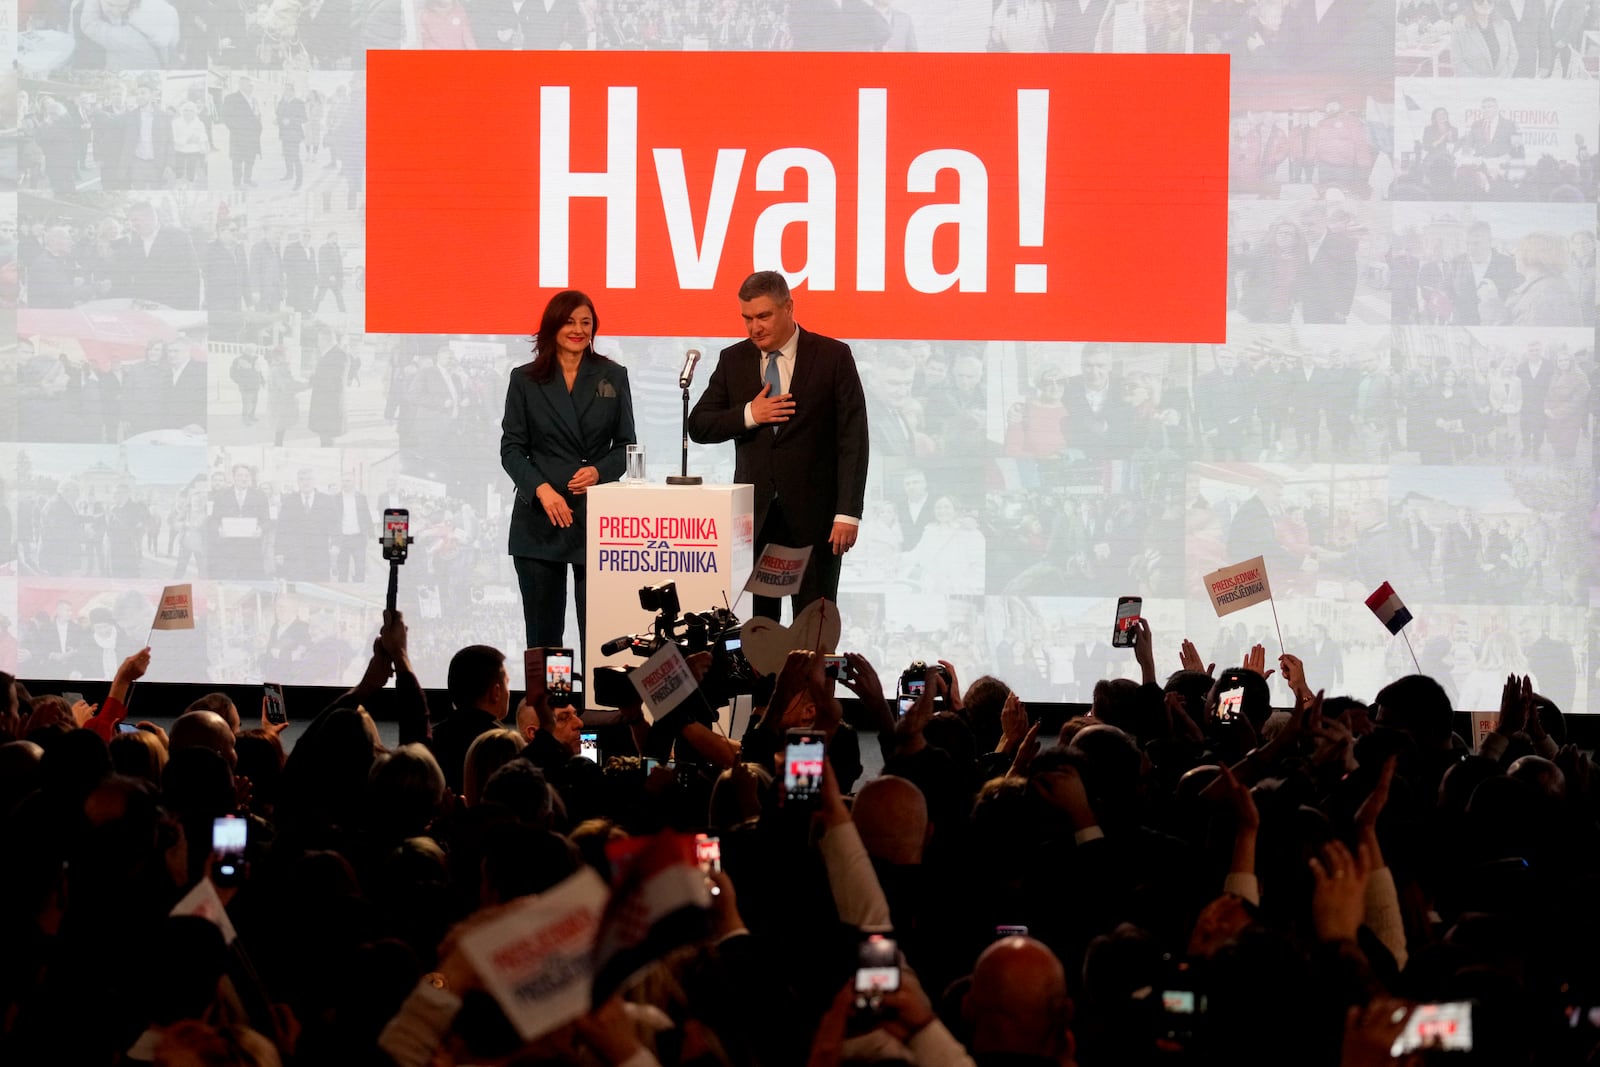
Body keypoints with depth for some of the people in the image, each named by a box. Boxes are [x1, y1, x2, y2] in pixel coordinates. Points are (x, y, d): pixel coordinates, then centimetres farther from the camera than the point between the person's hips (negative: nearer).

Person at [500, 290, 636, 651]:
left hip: (597, 518, 0)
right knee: (543, 632, 2)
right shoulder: (525, 380, 7)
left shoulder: (613, 377, 9)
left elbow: (625, 444, 10)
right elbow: (511, 448, 3)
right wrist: (541, 488, -13)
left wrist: (600, 471, -10)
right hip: (539, 522, 0)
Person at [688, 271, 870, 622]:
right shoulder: (733, 360, 9)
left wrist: (848, 512, -11)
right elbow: (698, 426, 8)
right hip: (755, 512, 3)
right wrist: (748, 415, -10)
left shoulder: (833, 357, -1)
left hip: (813, 514, -3)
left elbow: (853, 438, -4)